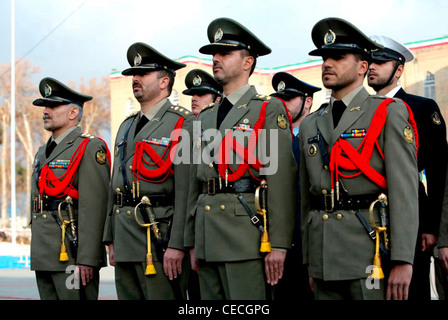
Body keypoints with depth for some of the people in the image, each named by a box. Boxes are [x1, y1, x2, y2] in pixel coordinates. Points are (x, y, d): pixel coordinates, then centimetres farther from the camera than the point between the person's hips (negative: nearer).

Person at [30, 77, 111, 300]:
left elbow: (93, 208, -15)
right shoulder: (43, 153, 20)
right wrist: (36, 254, 19)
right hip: (43, 256, 8)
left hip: (71, 255, -8)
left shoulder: (90, 149, -7)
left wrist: (86, 260, -21)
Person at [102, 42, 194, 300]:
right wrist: (111, 240, 16)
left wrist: (177, 245, -19)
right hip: (125, 240, 8)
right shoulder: (127, 127, 20)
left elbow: (186, 190, -13)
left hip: (159, 237, -7)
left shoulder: (183, 124, -5)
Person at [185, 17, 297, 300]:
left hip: (246, 235, -7)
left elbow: (282, 178, -9)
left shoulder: (270, 110, 0)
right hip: (208, 239, 7)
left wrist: (279, 244, -15)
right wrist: (193, 242, 16)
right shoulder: (206, 118, 20)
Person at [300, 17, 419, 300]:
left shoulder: (390, 113, 0)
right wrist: (309, 261, 13)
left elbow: (405, 190, -8)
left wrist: (403, 260, -16)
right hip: (325, 260, 5)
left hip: (371, 252, -5)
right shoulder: (310, 125, 16)